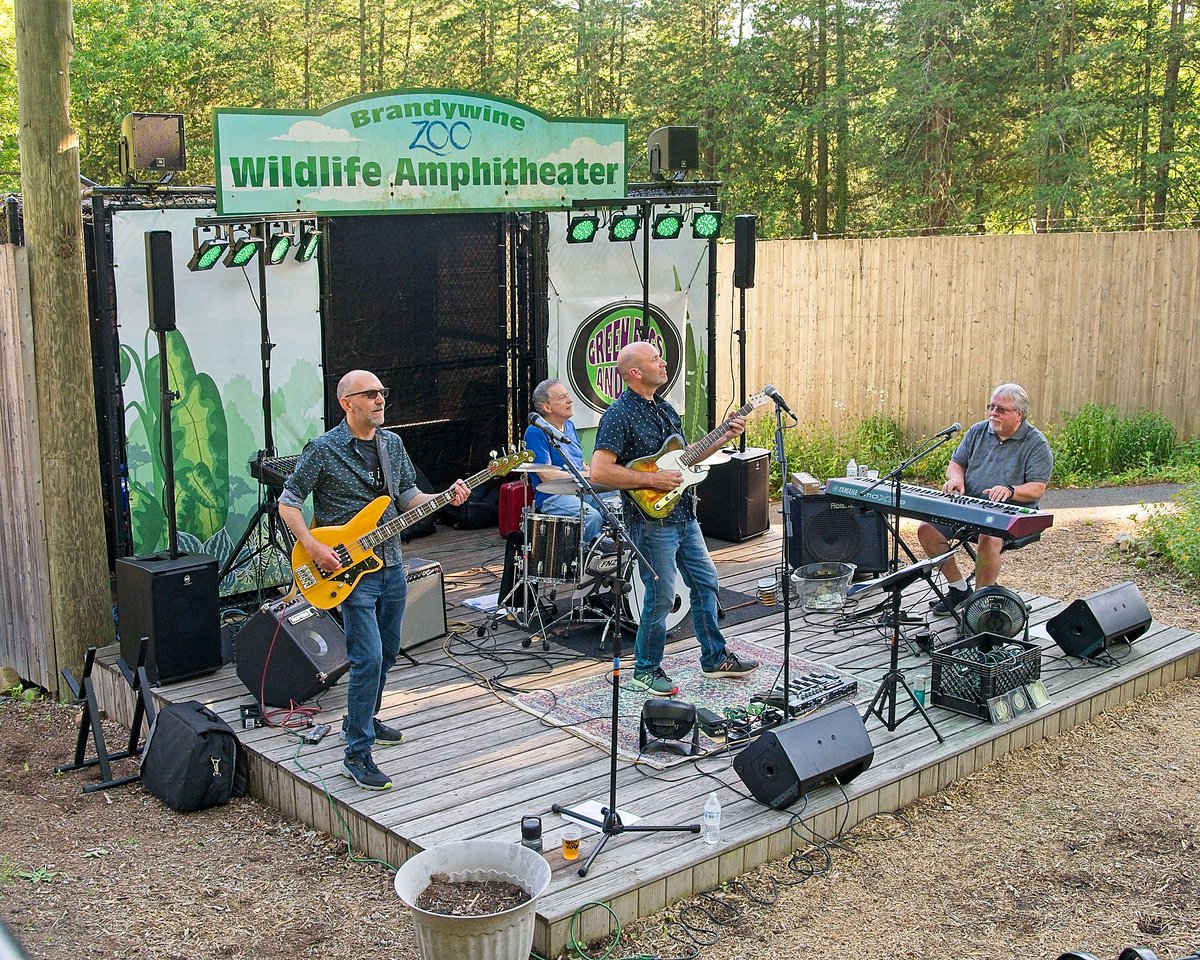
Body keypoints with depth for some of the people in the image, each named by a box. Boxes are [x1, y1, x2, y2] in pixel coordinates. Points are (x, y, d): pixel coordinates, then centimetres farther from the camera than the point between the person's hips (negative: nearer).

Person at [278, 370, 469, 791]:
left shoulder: (392, 444, 9)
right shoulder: (323, 449, -10)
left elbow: (408, 496, 15)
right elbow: (288, 501, -6)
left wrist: (446, 498, -3)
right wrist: (313, 547, -16)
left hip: (391, 566, 7)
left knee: (388, 651, 18)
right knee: (368, 658, -13)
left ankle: (362, 719, 41)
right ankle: (357, 755, -6)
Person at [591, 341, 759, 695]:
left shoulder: (663, 407, 13)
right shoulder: (619, 414, -15)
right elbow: (599, 470, -23)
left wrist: (722, 439, 11)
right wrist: (652, 480, -22)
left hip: (684, 515, 9)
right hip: (652, 520, -9)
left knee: (705, 582, 15)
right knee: (661, 597, -2)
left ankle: (715, 658, 29)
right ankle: (646, 669, 15)